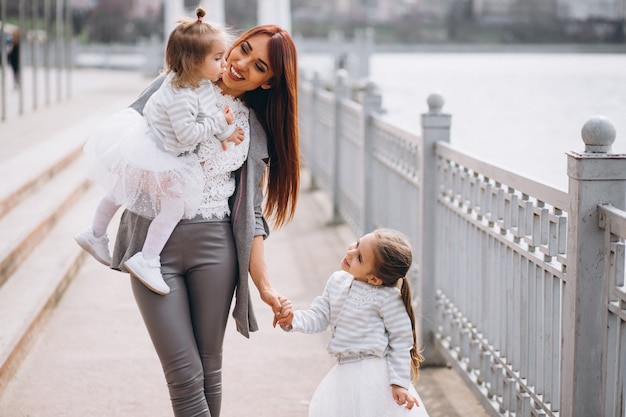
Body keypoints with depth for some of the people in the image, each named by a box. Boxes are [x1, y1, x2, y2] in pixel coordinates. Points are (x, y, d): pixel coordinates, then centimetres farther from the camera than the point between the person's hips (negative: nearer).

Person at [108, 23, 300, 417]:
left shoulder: (256, 131, 11)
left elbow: (250, 215, 8)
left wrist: (265, 286, 0)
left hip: (213, 244, 2)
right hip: (154, 243, -2)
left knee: (209, 366, 6)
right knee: (183, 372, -5)